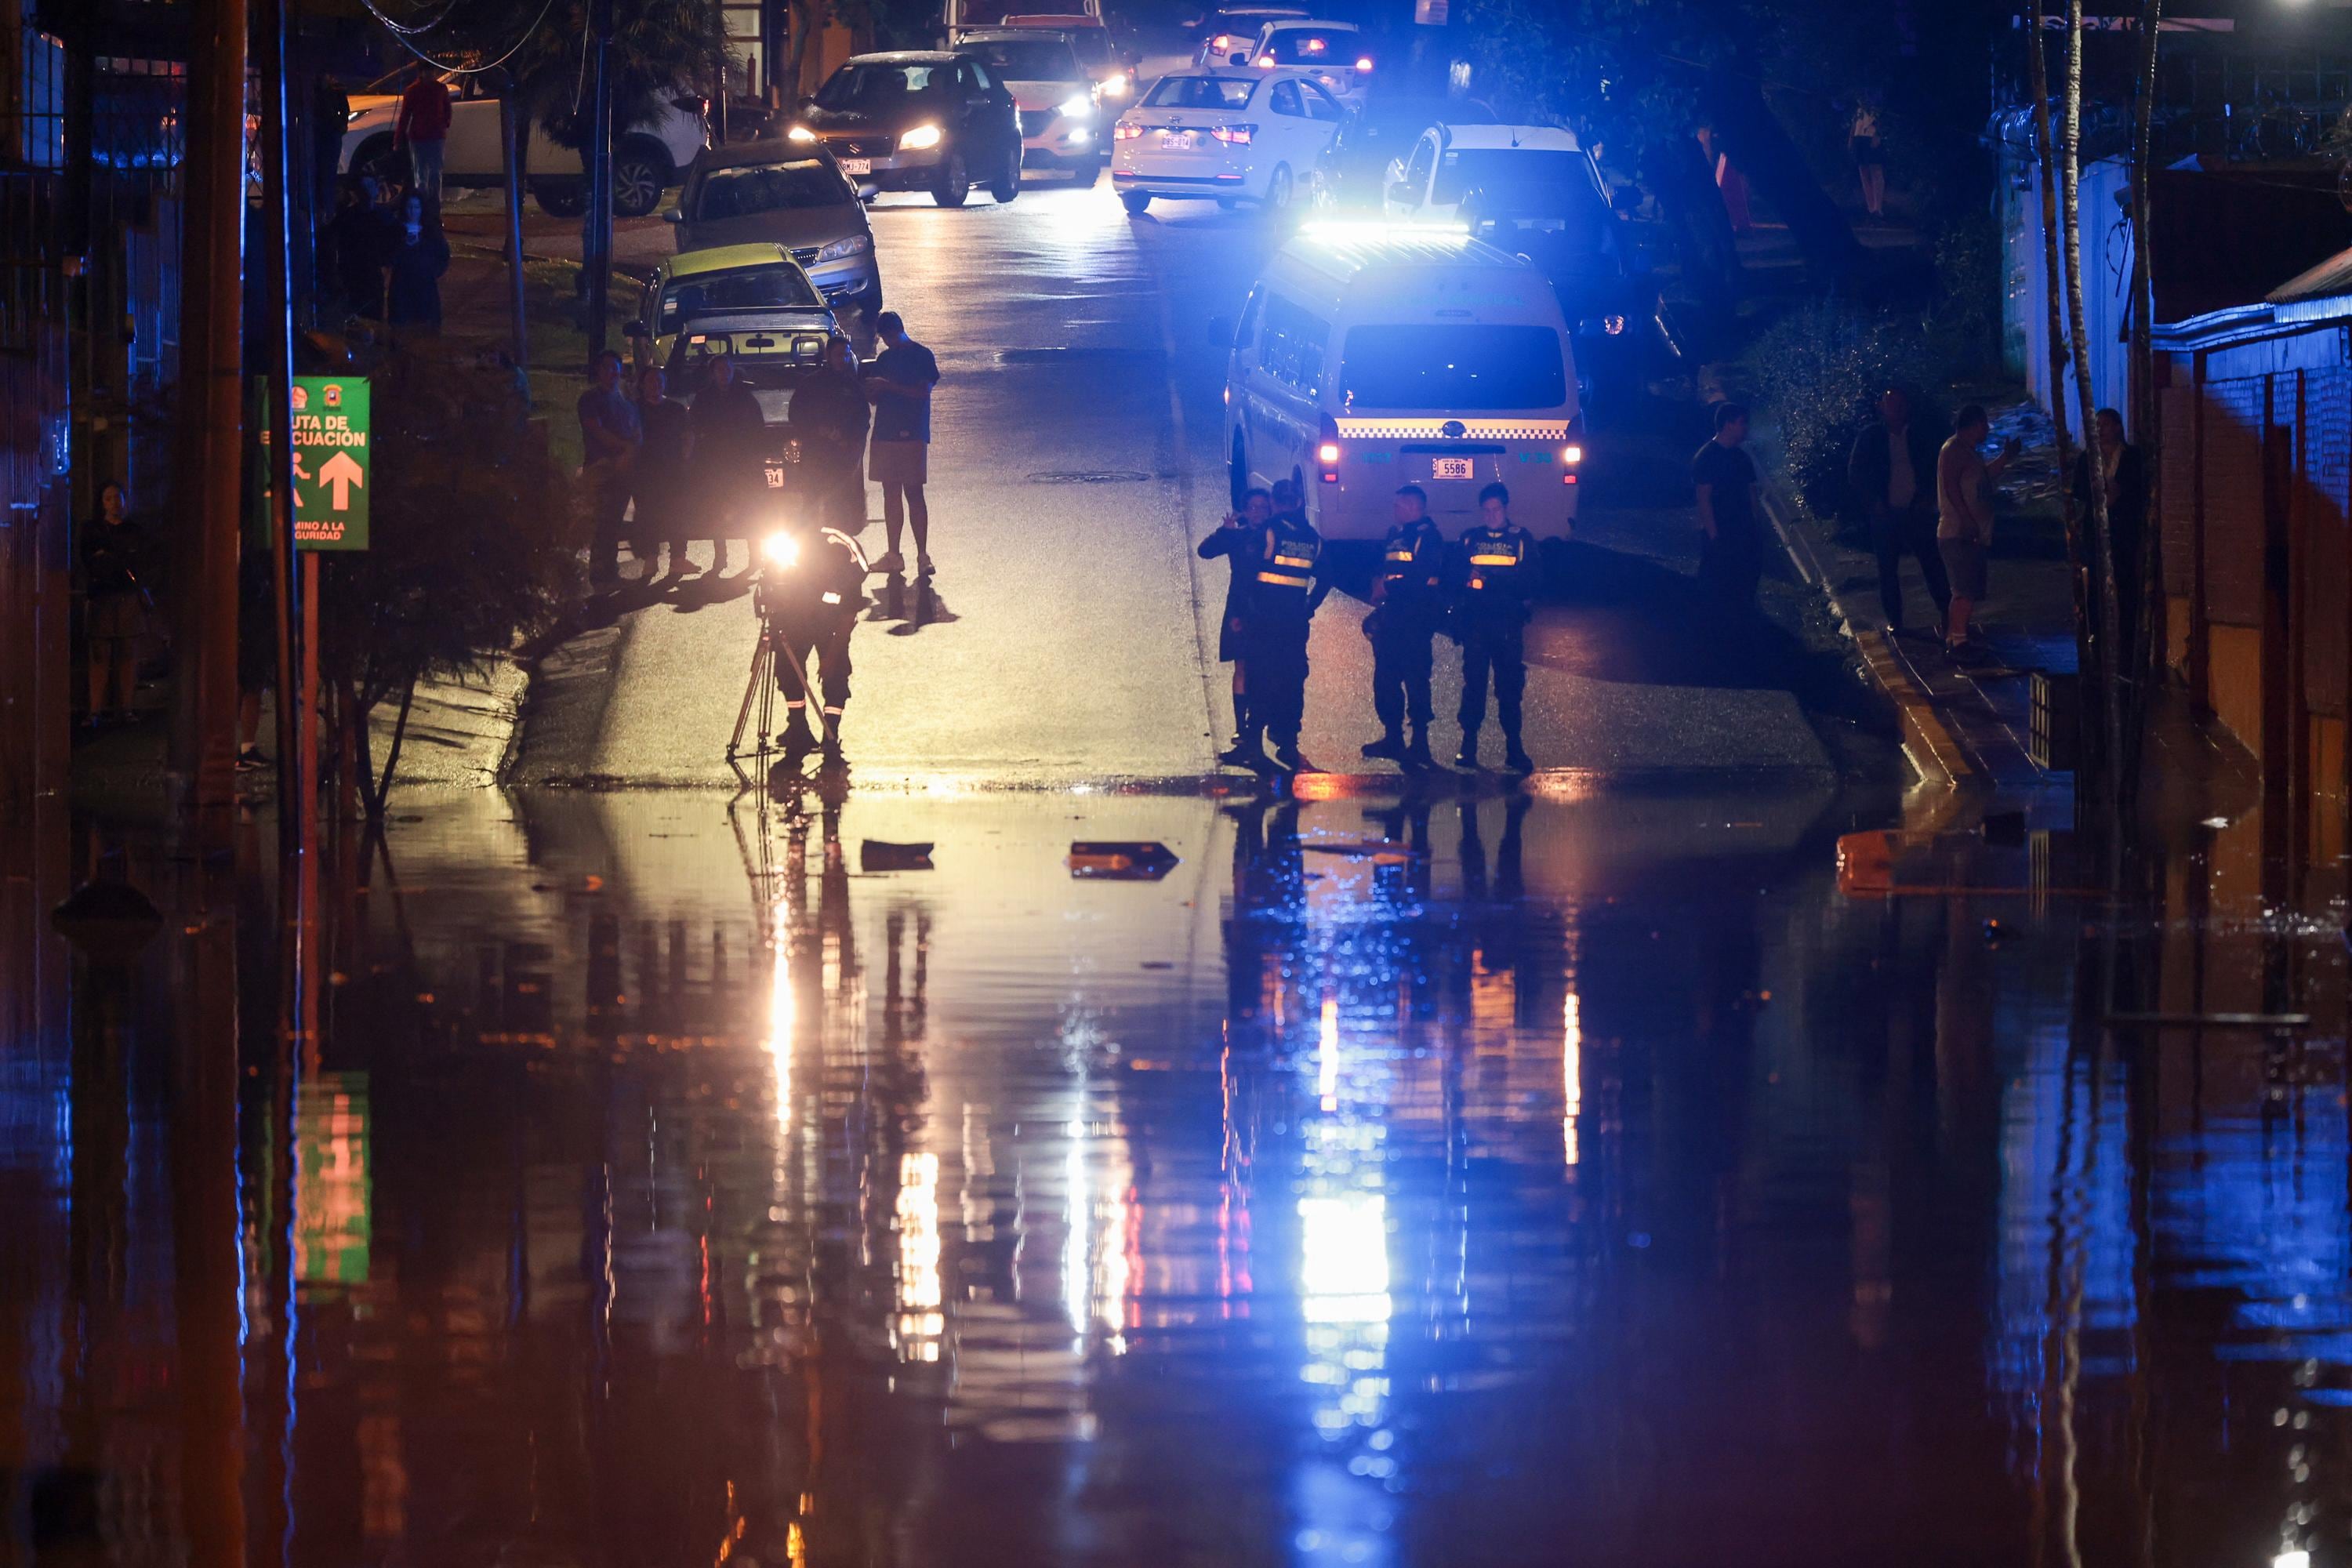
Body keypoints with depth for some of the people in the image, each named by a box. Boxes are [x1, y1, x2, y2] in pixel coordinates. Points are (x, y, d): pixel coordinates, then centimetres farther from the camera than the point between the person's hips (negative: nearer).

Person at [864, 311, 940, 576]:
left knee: (913, 492, -8)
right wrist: (873, 390, -6)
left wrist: (889, 386, -19)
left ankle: (923, 556, -6)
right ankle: (893, 555, 11)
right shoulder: (884, 358, 16)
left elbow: (923, 391, -13)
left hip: (912, 435, -6)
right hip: (885, 433, 6)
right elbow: (875, 397, 18)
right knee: (891, 493, 7)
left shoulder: (921, 356, -3)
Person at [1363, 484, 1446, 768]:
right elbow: (1382, 570, 23)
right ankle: (1392, 739, 19)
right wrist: (1378, 585, 2)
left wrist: (1389, 587, -12)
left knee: (1415, 680, -8)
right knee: (1385, 678, 11)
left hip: (1415, 619, -9)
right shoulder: (1395, 534, 19)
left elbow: (1422, 577, -18)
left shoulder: (1428, 537, -8)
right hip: (1391, 618, 9)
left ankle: (1420, 743, -6)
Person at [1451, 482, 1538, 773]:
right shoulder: (1469, 539, 11)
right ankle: (1468, 746, 3)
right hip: (1475, 621, 1)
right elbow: (1456, 578, 6)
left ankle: (1514, 747, 3)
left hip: (1508, 622, -1)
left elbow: (1529, 583, 1)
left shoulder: (1522, 539, 7)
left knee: (1510, 684, -1)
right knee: (1473, 681, 0)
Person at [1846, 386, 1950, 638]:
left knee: (1932, 564, -4)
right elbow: (1856, 474, 3)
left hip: (1916, 511, 0)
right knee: (1888, 569, 3)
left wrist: (1928, 498, -5)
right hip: (1885, 513, 0)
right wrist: (1874, 503, -6)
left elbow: (1935, 468, 9)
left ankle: (1946, 612, 3)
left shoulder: (1920, 435, 5)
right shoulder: (1869, 438, 2)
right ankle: (1894, 620, 11)